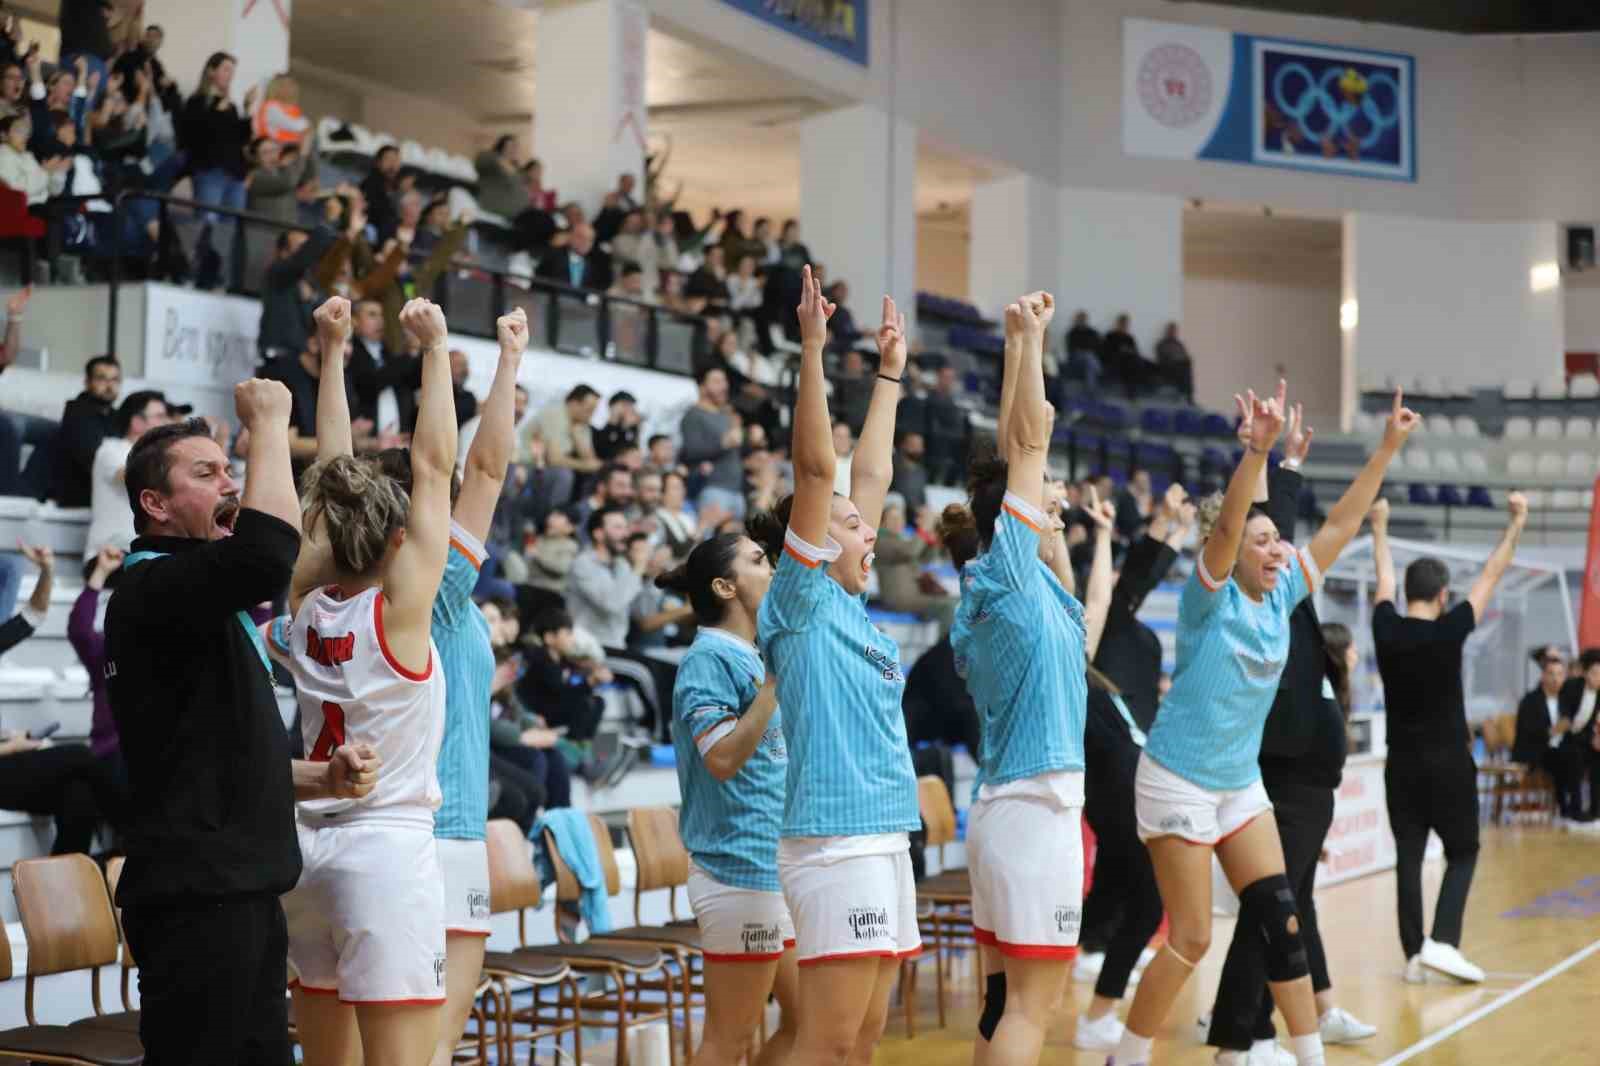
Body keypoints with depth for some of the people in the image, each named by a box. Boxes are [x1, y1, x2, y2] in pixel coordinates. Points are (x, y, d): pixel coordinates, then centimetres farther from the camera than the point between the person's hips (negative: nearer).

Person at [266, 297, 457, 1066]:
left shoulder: (307, 605, 4)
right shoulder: (399, 608, -9)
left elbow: (332, 475, 11)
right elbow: (433, 464, -6)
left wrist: (331, 353, 15)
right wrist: (435, 350, -1)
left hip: (308, 848, 6)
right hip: (388, 847, -6)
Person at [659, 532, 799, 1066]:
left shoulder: (750, 657, 15)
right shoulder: (710, 658, -12)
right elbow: (722, 758, -22)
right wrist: (776, 681, -22)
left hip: (776, 866, 10)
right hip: (740, 867, -10)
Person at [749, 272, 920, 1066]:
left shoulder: (850, 609, 16)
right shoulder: (799, 603, -5)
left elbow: (872, 474, 22)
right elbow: (815, 469, -13)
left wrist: (891, 373, 27)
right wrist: (813, 351, -17)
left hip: (883, 837, 9)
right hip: (834, 842, -9)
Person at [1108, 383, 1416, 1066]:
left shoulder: (1280, 596, 4)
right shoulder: (1212, 596, -13)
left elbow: (1340, 525, 3)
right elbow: (1226, 525, -32)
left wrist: (1389, 446, -3)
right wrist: (1257, 449, -46)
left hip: (1240, 781, 7)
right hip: (1179, 779, -7)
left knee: (1281, 921, 4)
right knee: (1192, 938, -5)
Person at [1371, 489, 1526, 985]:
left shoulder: (1386, 629, -4)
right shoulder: (1449, 630, -13)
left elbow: (1384, 578, 15)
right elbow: (1491, 576, -4)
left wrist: (1379, 529, 30)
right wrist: (1516, 524, 6)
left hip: (1401, 763, 3)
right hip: (1448, 762, -3)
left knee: (1408, 857, 5)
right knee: (1462, 852, 8)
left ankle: (1414, 955, 4)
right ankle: (1442, 941, -7)